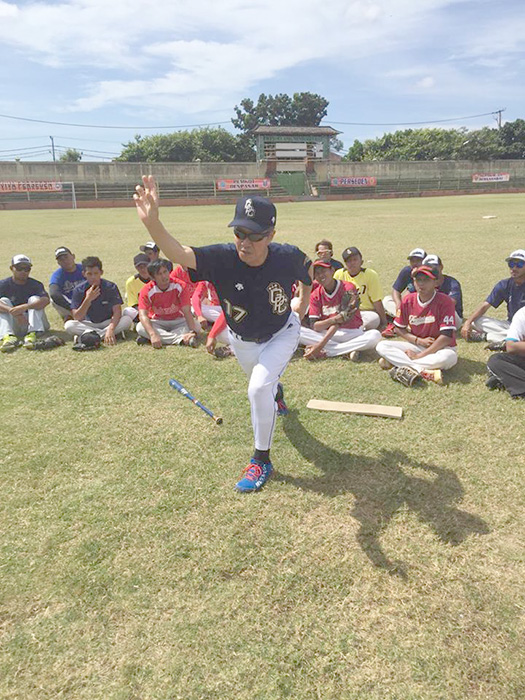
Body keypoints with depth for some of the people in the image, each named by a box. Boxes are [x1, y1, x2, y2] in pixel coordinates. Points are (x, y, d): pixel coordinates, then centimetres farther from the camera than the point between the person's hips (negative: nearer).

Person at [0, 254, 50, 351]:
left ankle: (32, 334, -40)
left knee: (34, 299, -19)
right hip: (12, 324, 1)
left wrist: (24, 307, -38)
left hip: (32, 323, -1)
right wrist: (12, 311, -40)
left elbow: (46, 300, -24)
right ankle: (8, 336, -41)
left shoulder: (35, 284, -2)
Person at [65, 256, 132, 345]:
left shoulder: (111, 287, -11)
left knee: (127, 320, -28)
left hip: (108, 322, 0)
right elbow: (76, 318, -15)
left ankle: (91, 334, -26)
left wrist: (110, 329, -36)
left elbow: (117, 312, -18)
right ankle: (104, 334, -25)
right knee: (69, 325, -27)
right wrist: (88, 299, -30)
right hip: (88, 324, 1)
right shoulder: (78, 290, -9)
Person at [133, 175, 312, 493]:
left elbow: (308, 269, -4)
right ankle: (276, 391, 70)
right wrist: (152, 221, -69)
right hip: (242, 340, 3)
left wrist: (304, 302, 4)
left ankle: (262, 461, -2)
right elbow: (179, 253, -51)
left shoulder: (287, 257, -30)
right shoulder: (222, 258, -33)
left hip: (282, 334, -2)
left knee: (259, 388, -23)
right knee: (261, 385, 28)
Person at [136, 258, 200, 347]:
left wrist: (193, 331, -42)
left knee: (196, 325, -26)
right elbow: (143, 314, -27)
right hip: (157, 322, 0)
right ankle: (181, 338, -39)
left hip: (177, 321, 0)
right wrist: (153, 334, -45)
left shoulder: (180, 286, -17)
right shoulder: (147, 291, -16)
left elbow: (187, 311, -24)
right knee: (140, 327, -30)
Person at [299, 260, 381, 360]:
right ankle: (348, 350, -24)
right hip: (327, 334, 2)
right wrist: (333, 320, -30)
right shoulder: (315, 295, 1)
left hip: (351, 333, -2)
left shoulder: (348, 288, -11)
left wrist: (320, 345, -29)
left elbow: (343, 318, -20)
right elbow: (314, 326, -7)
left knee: (375, 335, -32)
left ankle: (323, 352, -30)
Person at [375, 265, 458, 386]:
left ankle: (397, 362, -29)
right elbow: (399, 328, 6)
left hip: (439, 347, -3)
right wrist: (419, 341, -11)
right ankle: (425, 371, -31)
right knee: (381, 346, -17)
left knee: (449, 357, -39)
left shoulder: (445, 302, -16)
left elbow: (446, 336, -22)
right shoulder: (408, 300, -3)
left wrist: (419, 356, -22)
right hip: (416, 345, 4)